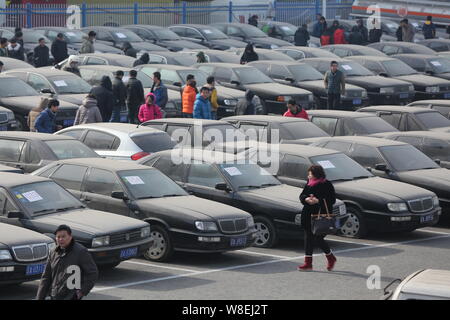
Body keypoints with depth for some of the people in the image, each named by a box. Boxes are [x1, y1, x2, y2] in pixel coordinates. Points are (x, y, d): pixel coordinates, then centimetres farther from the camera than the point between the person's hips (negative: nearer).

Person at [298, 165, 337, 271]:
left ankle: (331, 258, 18)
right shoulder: (309, 184, 12)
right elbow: (302, 196, 11)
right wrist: (306, 199, -12)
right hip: (308, 215, 6)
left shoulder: (327, 185, -7)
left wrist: (318, 201, -22)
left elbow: (332, 199, -12)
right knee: (308, 238, 5)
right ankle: (308, 263, 10)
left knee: (318, 238, -6)